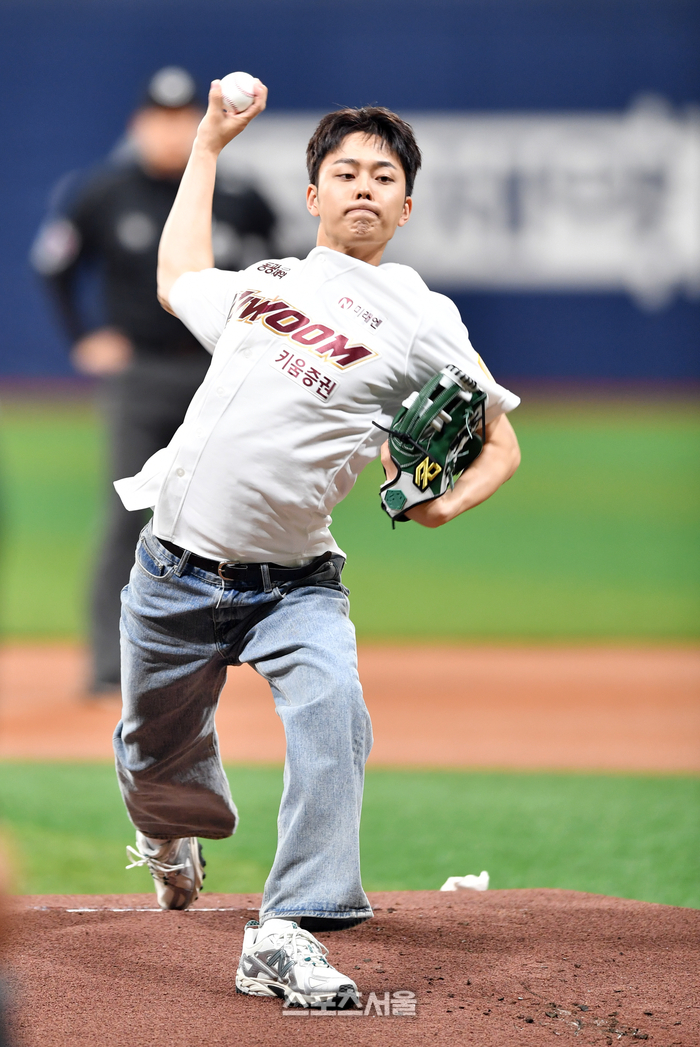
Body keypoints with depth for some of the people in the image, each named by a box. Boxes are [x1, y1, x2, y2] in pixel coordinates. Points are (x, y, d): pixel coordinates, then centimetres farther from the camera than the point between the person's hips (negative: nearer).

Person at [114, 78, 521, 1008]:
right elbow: (177, 278, 35)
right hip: (176, 570, 4)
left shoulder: (423, 320, 0)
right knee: (154, 758, 15)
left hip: (294, 583, -3)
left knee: (333, 712, -30)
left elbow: (499, 443, 1)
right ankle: (174, 832, 52)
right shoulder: (261, 284, 13)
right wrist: (210, 144, 36)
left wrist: (448, 502, -21)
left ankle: (286, 938, -30)